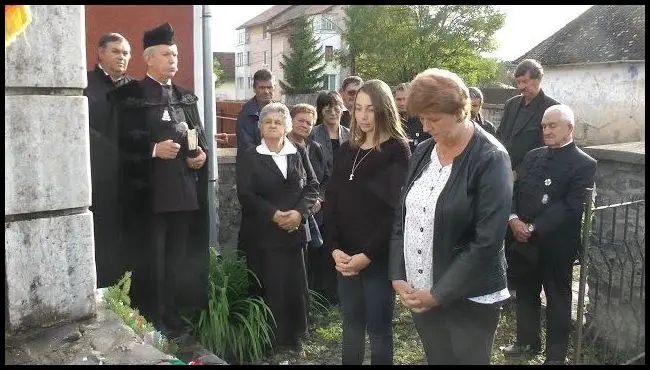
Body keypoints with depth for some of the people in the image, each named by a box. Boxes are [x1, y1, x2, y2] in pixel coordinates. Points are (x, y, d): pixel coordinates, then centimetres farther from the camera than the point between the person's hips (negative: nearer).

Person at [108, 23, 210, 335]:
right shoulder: (130, 94, -4)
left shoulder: (186, 97, 15)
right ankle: (151, 322, 14)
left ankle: (173, 317, 27)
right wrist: (153, 149, -22)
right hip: (148, 190, -6)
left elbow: (199, 136, 16)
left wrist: (201, 154, -4)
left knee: (178, 257, 14)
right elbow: (121, 140, -11)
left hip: (184, 189, 6)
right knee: (150, 258, 1)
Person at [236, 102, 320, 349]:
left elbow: (312, 187, 6)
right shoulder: (249, 157, 3)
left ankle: (292, 337, 18)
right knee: (268, 287, -1)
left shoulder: (299, 153, 10)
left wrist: (300, 212, -12)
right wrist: (274, 214, -17)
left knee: (294, 285, 3)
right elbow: (245, 194, -6)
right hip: (262, 233, -2)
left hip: (294, 231, 2)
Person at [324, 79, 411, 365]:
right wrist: (334, 247, -6)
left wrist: (368, 254, -16)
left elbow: (397, 210, -12)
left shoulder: (397, 150, -6)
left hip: (379, 256, -5)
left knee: (378, 327, 7)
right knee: (351, 323, 14)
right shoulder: (346, 150, 9)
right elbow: (331, 202, 6)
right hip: (345, 255, 5)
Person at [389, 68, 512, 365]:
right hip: (418, 294, 5)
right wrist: (397, 277, -2)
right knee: (436, 359, 15)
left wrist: (439, 294, -16)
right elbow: (402, 217, 8)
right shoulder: (422, 153, 6)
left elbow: (487, 242, -17)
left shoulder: (490, 158, -12)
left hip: (469, 300, -5)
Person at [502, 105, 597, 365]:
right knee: (526, 294, 18)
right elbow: (515, 190, 6)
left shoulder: (584, 164, -10)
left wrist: (533, 228, -20)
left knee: (557, 300, 10)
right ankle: (527, 342, 37)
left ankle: (556, 355, 26)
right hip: (524, 242, 6)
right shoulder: (533, 156, 10)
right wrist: (513, 218, -12)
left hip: (556, 246, -5)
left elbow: (571, 208, -18)